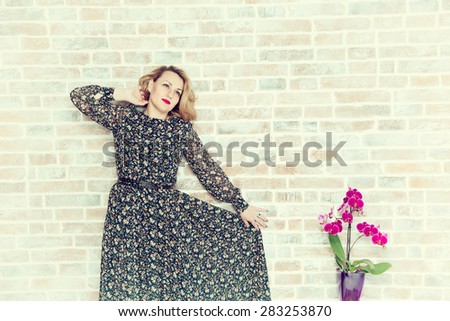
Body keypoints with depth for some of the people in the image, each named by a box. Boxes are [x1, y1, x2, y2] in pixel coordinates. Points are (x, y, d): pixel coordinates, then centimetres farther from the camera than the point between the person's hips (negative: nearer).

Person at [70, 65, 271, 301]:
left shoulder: (181, 127, 5)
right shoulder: (124, 117, 3)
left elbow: (206, 168, 5)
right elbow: (79, 96, 3)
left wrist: (241, 205, 3)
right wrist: (122, 95, 2)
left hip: (169, 204, 2)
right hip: (129, 207, -1)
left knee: (242, 231, -3)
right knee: (129, 282, -3)